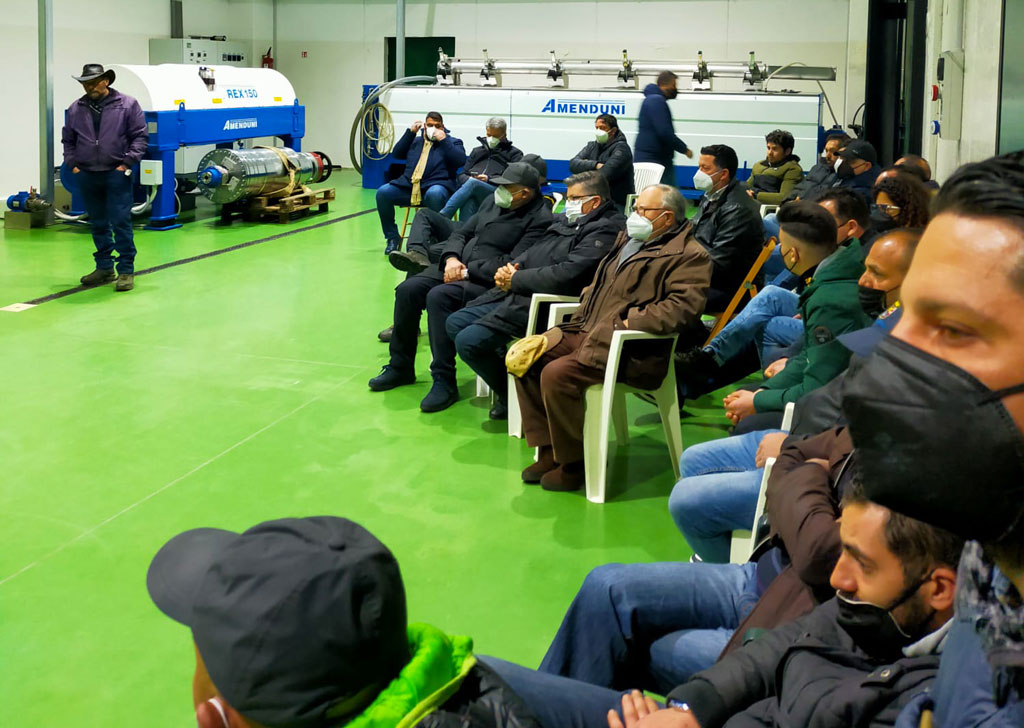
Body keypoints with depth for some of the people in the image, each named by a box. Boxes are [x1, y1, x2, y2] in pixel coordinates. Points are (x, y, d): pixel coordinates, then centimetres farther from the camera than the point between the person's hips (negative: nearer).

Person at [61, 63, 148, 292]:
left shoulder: (127, 105, -1)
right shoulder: (76, 108, 10)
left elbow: (140, 136, -1)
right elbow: (68, 140, 19)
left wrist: (127, 163, -8)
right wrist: (72, 164, 7)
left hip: (116, 174, -4)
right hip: (87, 176, 4)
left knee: (120, 222, -7)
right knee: (98, 224, 11)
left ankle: (126, 271, -2)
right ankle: (104, 268, 21)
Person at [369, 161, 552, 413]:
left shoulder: (539, 219, -12)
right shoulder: (494, 201, 15)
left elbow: (512, 264, -20)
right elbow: (462, 232, 19)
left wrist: (467, 271, -18)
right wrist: (452, 258, -3)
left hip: (489, 282, -8)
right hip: (459, 268, 9)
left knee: (439, 297, -31)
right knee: (408, 290, -8)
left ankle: (444, 381, -25)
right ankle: (400, 366, 7)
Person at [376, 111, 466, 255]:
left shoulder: (452, 142, 18)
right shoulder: (416, 140, 30)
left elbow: (461, 160, -1)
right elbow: (397, 154, 19)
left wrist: (443, 140, -3)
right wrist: (410, 132, 14)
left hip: (436, 185, -4)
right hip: (408, 187, 4)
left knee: (434, 194, -41)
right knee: (383, 192, -20)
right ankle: (392, 237, -9)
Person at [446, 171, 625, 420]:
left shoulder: (605, 231, -15)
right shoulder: (568, 220, 18)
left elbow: (565, 276, -25)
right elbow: (535, 252, 23)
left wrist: (516, 280, -14)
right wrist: (512, 267, 0)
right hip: (516, 294, 11)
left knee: (468, 342, -18)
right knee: (455, 323, 10)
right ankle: (507, 391, 11)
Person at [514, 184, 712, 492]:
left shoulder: (688, 256, -8)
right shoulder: (628, 240, 21)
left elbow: (682, 308, -23)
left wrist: (629, 322, -24)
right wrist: (579, 320, 15)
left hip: (629, 350, -10)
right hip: (586, 332, 10)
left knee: (556, 374, -28)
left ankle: (574, 464, -9)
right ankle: (548, 451, 4)